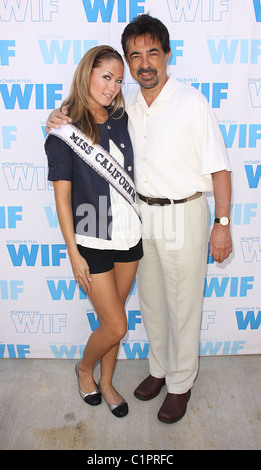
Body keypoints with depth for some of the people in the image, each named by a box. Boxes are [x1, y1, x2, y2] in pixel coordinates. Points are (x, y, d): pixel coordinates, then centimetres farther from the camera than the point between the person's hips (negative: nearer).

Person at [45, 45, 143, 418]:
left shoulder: (121, 121, 3)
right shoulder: (64, 131, -12)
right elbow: (62, 195, -10)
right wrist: (73, 253, -10)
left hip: (128, 234, 5)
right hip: (93, 242, -5)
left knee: (113, 319, 15)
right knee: (116, 326, 1)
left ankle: (106, 383, 37)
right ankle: (85, 368, 33)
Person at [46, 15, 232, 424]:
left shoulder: (192, 103, -11)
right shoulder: (126, 107, 4)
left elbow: (218, 167, -11)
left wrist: (222, 224, -13)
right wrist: (62, 121, -2)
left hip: (183, 216, -5)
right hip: (142, 214, 5)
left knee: (183, 305, 7)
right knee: (151, 301, 18)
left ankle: (181, 383, 28)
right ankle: (159, 368, 40)